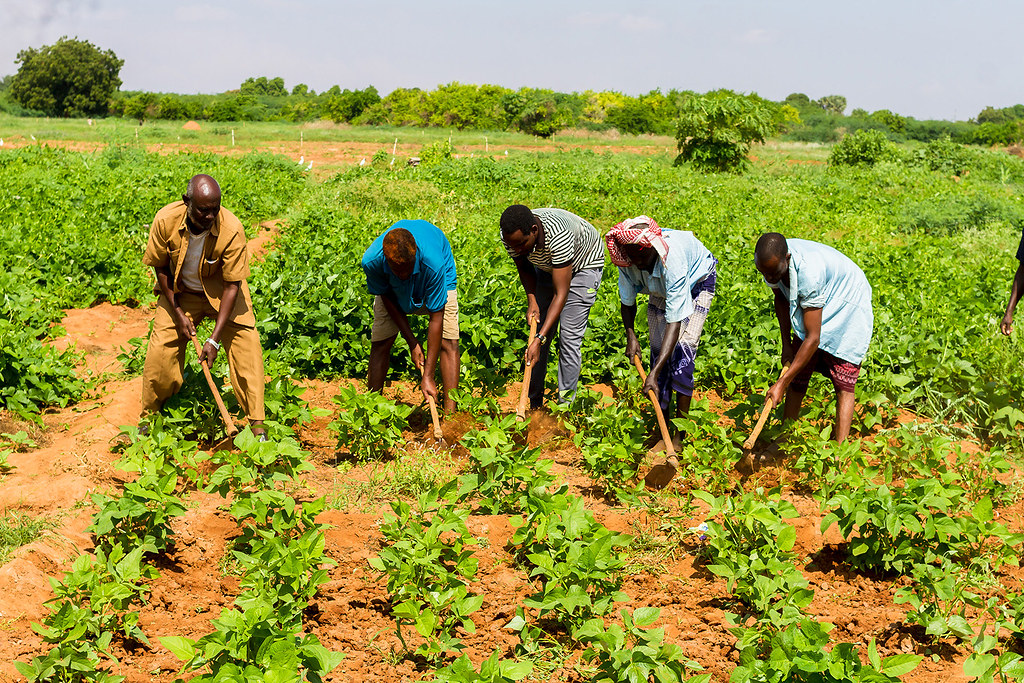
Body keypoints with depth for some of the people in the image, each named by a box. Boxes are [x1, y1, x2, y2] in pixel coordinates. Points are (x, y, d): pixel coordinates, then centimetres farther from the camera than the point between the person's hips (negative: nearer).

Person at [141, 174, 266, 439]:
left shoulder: (232, 229, -31)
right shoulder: (165, 220, -25)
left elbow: (232, 285, -25)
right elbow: (160, 267, -7)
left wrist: (214, 338, -27)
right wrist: (178, 313, -11)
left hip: (220, 292, -1)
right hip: (180, 292, 2)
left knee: (246, 346, -15)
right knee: (160, 352, -5)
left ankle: (257, 426, -10)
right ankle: (148, 418, 18)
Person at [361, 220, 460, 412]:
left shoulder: (433, 262, -45)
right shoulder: (371, 261, -38)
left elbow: (436, 318, -36)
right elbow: (387, 297, -16)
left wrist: (428, 376, -35)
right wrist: (411, 342, -17)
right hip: (392, 288, 2)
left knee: (448, 342, -15)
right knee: (380, 343, -3)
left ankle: (450, 415, -15)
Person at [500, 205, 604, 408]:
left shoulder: (558, 236, -43)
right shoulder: (511, 236, -26)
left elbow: (561, 294, -39)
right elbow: (524, 268, -2)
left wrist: (539, 339, -42)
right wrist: (532, 300, -18)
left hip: (583, 264, -5)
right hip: (546, 267, 5)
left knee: (570, 336, -13)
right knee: (537, 328, 0)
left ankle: (566, 405, -4)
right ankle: (533, 404, 8)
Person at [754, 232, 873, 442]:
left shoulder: (808, 273, -41)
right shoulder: (771, 260, -21)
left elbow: (813, 338, -37)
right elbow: (781, 298, 4)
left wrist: (781, 384, -36)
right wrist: (786, 344, 1)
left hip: (848, 302, -7)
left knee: (843, 380, -13)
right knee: (797, 373, 3)